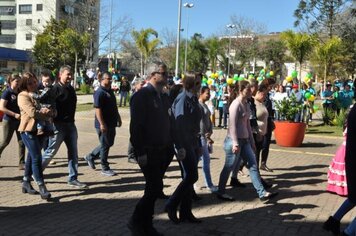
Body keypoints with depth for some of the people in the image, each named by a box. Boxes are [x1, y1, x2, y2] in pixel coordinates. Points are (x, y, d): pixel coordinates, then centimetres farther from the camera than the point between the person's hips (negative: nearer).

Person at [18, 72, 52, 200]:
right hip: (28, 130, -7)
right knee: (36, 157, -10)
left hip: (39, 130, 7)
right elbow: (32, 112, -20)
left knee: (32, 156, 14)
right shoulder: (23, 96, -6)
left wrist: (47, 111, -15)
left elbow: (52, 110, 6)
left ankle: (26, 183, 26)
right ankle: (41, 187, -7)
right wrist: (46, 113, -8)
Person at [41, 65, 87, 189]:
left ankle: (73, 179, 14)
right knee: (50, 152, 2)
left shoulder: (71, 89, 12)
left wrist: (71, 120, 17)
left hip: (70, 125, 7)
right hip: (58, 126, -7)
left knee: (73, 153, 7)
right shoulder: (55, 89, -12)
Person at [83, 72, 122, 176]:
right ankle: (105, 168, 12)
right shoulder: (99, 92, -15)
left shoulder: (110, 91, 14)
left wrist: (118, 118, 22)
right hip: (104, 125, -9)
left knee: (109, 143, 17)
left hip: (111, 123, 9)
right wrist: (102, 124, -24)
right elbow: (97, 109, -21)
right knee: (105, 145, 0)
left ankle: (90, 157, 31)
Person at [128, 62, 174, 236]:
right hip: (148, 151, -8)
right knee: (155, 188, -7)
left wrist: (172, 146, 11)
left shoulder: (164, 97, 14)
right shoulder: (141, 96, -11)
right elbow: (136, 126, -17)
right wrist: (140, 153, -20)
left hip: (163, 151, 8)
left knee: (153, 189, 13)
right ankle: (136, 221, 12)